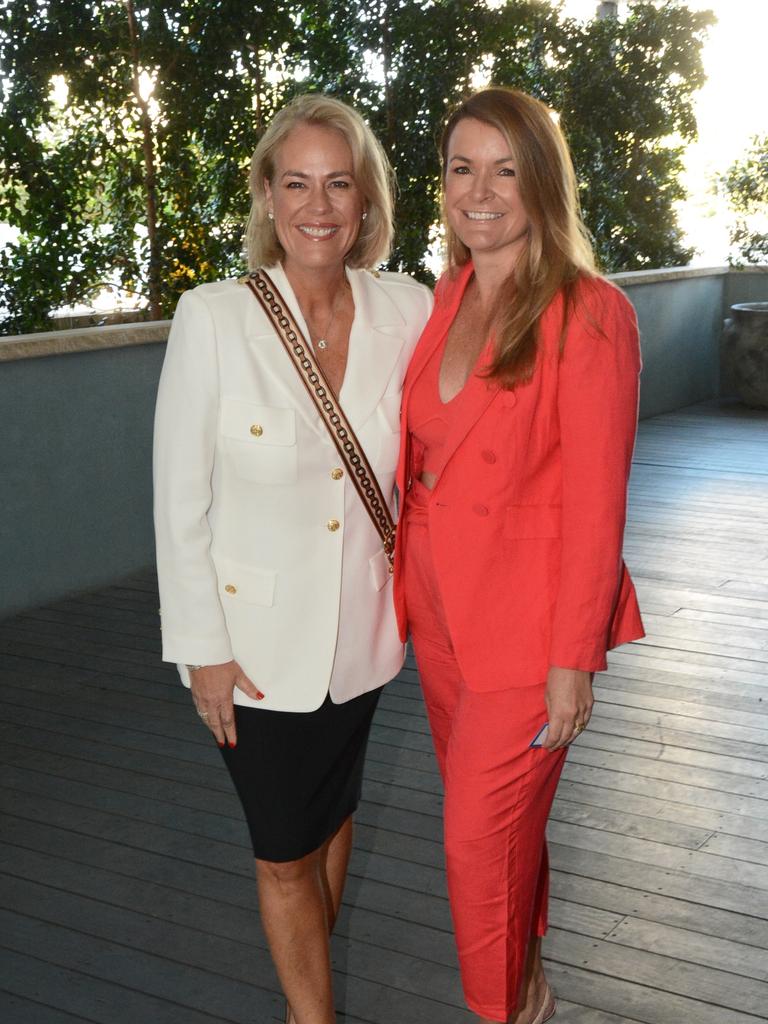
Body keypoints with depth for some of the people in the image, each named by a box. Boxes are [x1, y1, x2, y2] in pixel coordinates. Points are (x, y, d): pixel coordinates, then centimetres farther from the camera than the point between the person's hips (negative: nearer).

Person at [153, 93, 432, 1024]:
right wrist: (202, 648, -10)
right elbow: (180, 501, -11)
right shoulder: (213, 318, -16)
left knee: (332, 814, 24)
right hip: (257, 638, -3)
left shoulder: (409, 312, -8)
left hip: (361, 627, 4)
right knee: (285, 850, 12)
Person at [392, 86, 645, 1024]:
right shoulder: (445, 301, 5)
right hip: (438, 611, 6)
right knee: (492, 814, 22)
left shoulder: (589, 314, -16)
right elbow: (418, 458, 9)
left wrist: (573, 659, -14)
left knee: (479, 836, 2)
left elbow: (596, 502, -16)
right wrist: (410, 585, 5)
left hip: (524, 621, -6)